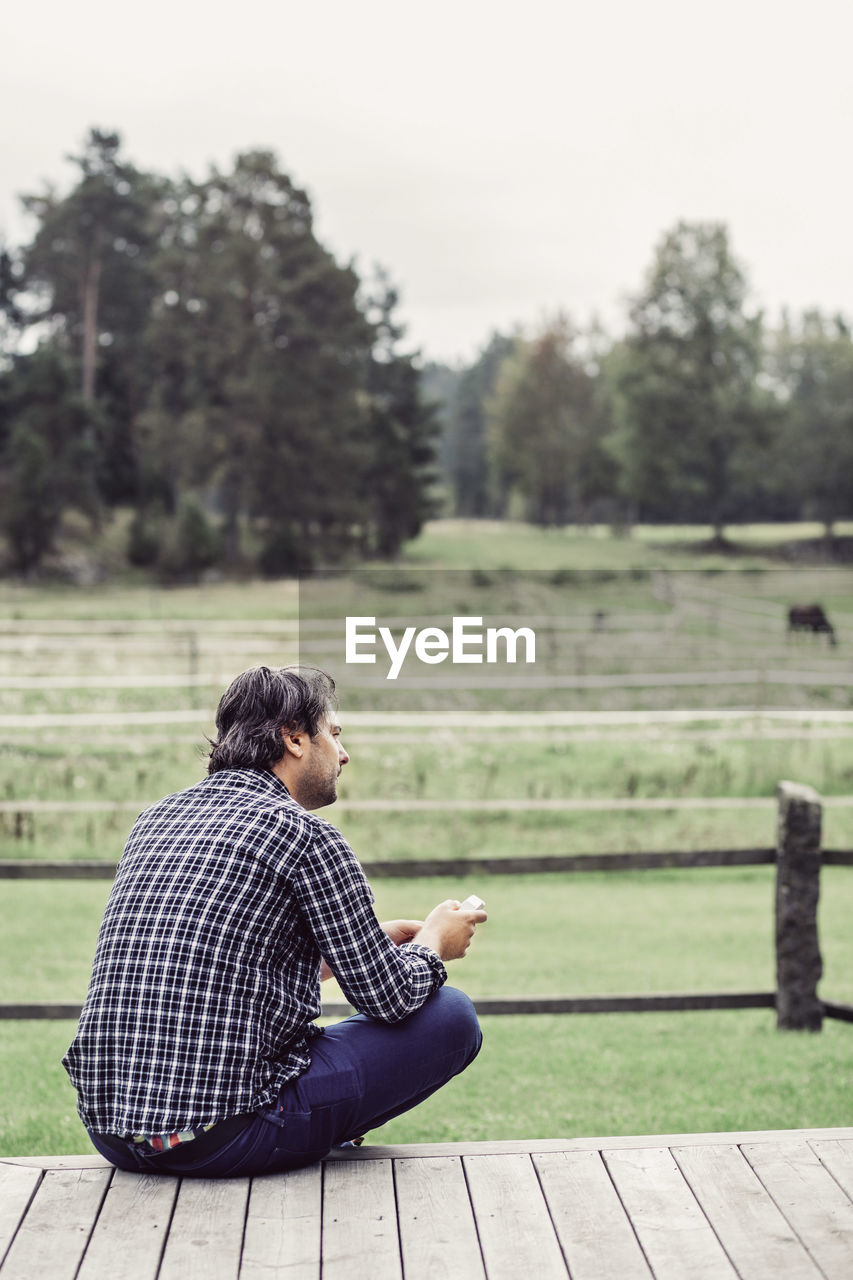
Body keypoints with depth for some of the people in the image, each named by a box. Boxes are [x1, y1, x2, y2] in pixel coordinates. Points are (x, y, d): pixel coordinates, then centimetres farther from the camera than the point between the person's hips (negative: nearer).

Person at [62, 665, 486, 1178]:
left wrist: (374, 939, 31)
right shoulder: (305, 832, -8)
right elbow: (388, 999, -5)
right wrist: (435, 942, 19)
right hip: (222, 1138, -8)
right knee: (452, 1015, 4)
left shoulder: (157, 817, 14)